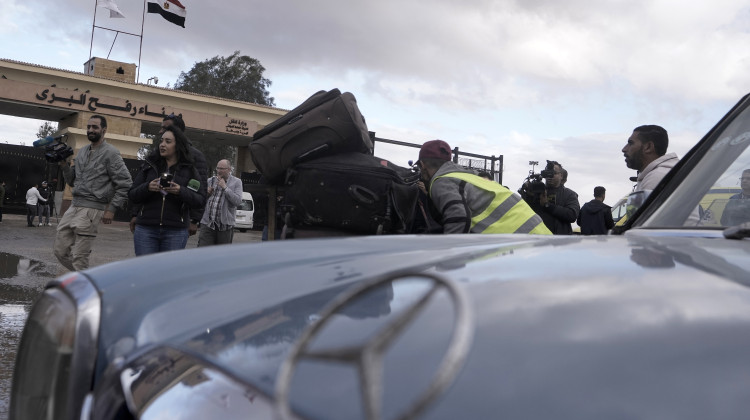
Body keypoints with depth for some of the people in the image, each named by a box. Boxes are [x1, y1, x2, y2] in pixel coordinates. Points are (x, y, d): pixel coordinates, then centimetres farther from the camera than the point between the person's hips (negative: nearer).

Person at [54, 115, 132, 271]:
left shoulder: (110, 153, -6)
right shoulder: (82, 151, 17)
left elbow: (125, 184, -10)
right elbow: (73, 181, 22)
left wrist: (112, 209, -15)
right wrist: (65, 166, 4)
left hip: (91, 209, -8)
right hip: (74, 206, 8)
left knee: (79, 258, -6)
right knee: (61, 251, 9)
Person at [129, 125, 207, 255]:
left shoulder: (189, 170, 5)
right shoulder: (149, 166, 11)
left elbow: (201, 200, 0)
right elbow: (132, 195, 9)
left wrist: (181, 192, -18)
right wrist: (147, 188, -12)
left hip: (176, 232, -2)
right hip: (146, 230, 2)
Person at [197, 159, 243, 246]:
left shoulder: (236, 182, 4)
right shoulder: (210, 181, 14)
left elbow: (238, 201, -12)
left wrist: (225, 187, -12)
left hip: (225, 226, -2)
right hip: (207, 223, 2)